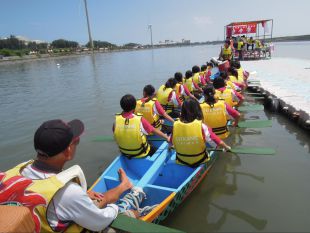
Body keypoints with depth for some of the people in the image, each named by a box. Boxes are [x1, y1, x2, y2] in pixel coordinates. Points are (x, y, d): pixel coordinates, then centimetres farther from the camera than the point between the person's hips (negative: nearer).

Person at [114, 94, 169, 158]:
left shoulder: (116, 120, -20)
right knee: (153, 149, 27)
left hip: (124, 153, 4)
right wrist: (167, 137, -1)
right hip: (140, 154, -3)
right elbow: (154, 130, -16)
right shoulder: (140, 119, -27)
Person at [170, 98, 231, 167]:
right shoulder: (201, 126, -23)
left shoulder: (175, 125, -18)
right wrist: (227, 147, 6)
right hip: (199, 160, -1)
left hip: (181, 161, 2)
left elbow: (170, 142, 0)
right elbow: (218, 142, -16)